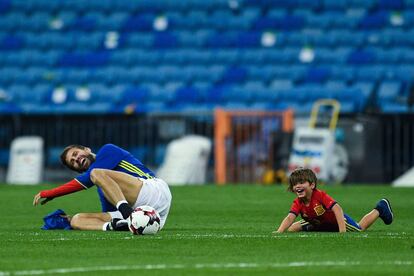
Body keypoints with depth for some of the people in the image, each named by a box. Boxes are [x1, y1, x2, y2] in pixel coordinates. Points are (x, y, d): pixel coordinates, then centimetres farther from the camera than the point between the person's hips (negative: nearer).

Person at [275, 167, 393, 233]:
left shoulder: (320, 195, -39)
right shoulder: (298, 203, -26)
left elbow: (337, 209, -46)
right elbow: (290, 218, -39)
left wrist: (342, 230, -56)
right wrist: (279, 232, -59)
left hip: (336, 220, -4)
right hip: (317, 224, 4)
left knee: (360, 229, 12)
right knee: (292, 229, -5)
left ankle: (379, 210, 36)